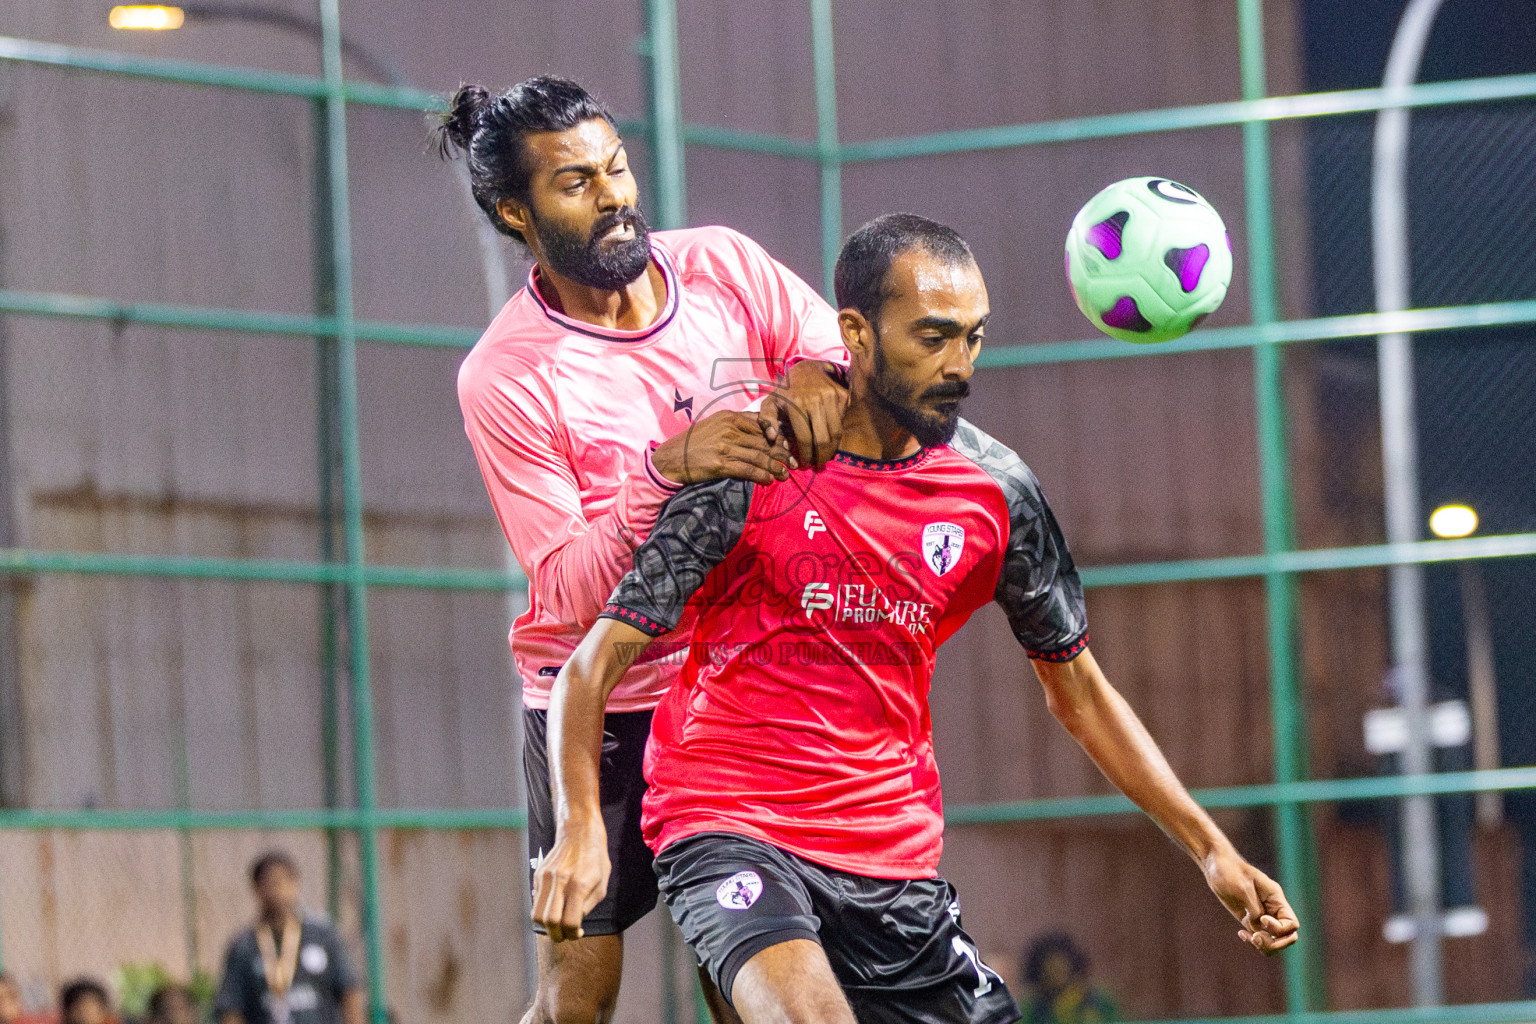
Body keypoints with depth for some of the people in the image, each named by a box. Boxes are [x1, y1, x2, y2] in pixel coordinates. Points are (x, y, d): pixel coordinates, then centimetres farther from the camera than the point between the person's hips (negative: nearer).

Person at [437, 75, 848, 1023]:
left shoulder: (722, 264, -2)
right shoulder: (504, 378, -13)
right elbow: (571, 595, -17)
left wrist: (816, 373, -23)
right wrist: (666, 469, -31)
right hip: (601, 703, -3)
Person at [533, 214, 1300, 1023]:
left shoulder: (996, 491, 1)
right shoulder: (752, 471, -11)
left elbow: (1078, 690, 14)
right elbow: (596, 662, -11)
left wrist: (1211, 849, 7)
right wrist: (579, 827, -28)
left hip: (896, 852, 5)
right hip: (729, 826, -5)